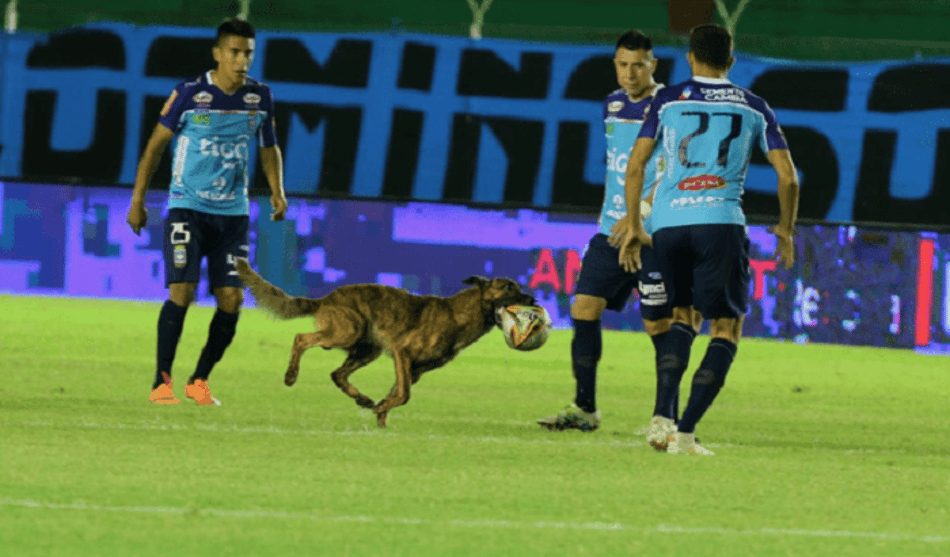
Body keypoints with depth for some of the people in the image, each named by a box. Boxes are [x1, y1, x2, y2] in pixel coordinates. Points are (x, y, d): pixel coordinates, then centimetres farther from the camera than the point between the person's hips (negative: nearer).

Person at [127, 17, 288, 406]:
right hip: (187, 208, -4)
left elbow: (269, 148, 20)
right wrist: (137, 201, 0)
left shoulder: (260, 98, 4)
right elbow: (156, 144, 0)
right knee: (182, 291, -15)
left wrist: (277, 192, 5)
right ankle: (161, 381, -5)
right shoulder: (189, 95, -8)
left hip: (234, 213, 4)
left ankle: (199, 381, 12)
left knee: (232, 298, -3)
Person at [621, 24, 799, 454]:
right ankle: (685, 432, -9)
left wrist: (633, 226, 14)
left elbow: (636, 166, 6)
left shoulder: (668, 101, 11)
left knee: (681, 315, 22)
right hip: (721, 221, -2)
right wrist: (785, 229, 24)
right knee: (727, 329, 5)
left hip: (667, 224, 2)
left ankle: (662, 416, 4)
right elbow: (788, 176, 9)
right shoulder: (753, 107, 12)